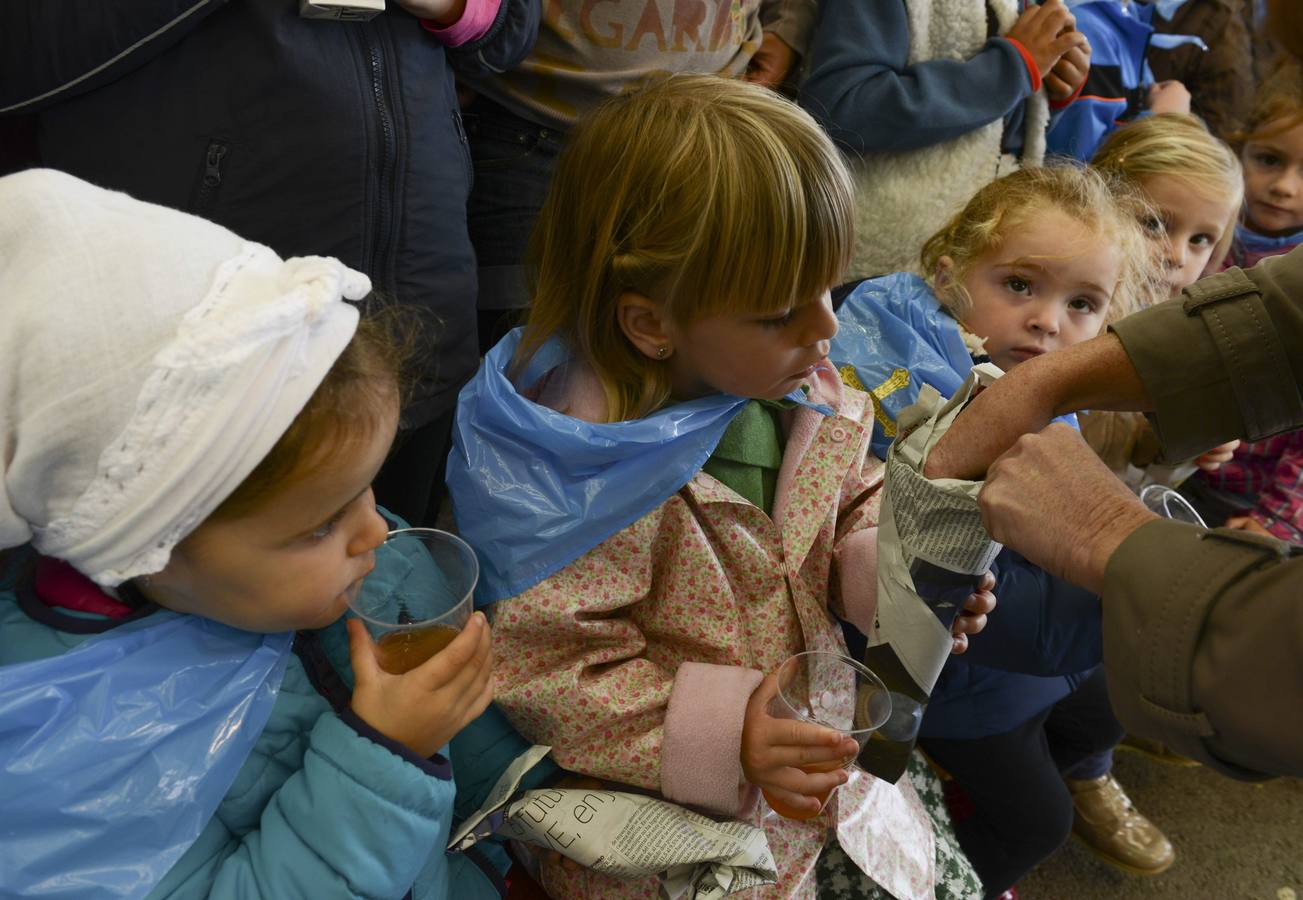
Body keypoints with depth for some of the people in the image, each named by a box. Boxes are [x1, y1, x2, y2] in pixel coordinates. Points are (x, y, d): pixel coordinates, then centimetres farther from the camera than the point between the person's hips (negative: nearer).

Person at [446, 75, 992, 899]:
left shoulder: (801, 391, -7)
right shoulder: (579, 471, -29)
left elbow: (850, 510, 8)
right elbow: (553, 678, -25)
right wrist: (723, 737, -31)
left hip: (824, 739, 7)